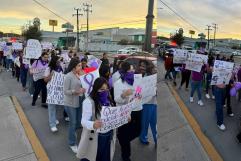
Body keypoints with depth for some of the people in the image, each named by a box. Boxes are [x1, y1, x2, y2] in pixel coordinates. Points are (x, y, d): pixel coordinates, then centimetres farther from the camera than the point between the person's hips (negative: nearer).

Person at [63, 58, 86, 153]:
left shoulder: (79, 75, 1)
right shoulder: (68, 76, -16)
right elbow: (65, 91, -16)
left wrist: (84, 90, -9)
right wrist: (76, 91, -27)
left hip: (79, 102, 6)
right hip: (70, 103, -6)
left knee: (79, 122, 15)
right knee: (73, 123, 4)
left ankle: (71, 133, 45)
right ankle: (72, 144, 23)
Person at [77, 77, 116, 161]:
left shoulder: (108, 100, 4)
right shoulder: (89, 101, -16)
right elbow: (84, 121, -23)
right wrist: (93, 125, -43)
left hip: (108, 136, 5)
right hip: (94, 138, -5)